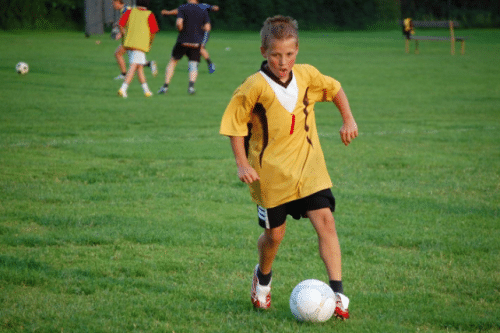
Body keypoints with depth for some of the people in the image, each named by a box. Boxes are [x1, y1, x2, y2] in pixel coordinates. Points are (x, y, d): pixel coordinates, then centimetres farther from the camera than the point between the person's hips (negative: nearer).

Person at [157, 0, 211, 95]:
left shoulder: (182, 8, -3)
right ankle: (191, 84, -22)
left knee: (173, 61, 14)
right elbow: (207, 27, 1)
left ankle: (165, 86, 11)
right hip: (196, 42, 1)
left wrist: (181, 30, 4)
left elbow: (179, 23, -16)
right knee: (193, 66, 5)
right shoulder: (203, 11, 5)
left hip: (183, 40, -1)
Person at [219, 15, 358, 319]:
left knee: (326, 221, -11)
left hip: (309, 168, 3)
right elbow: (234, 123, -6)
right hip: (271, 173, -3)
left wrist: (348, 119, 8)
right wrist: (242, 163, -11)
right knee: (275, 233, 8)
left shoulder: (307, 76, -3)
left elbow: (335, 88, 18)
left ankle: (337, 293, -10)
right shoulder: (255, 87, -15)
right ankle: (263, 278, 40)